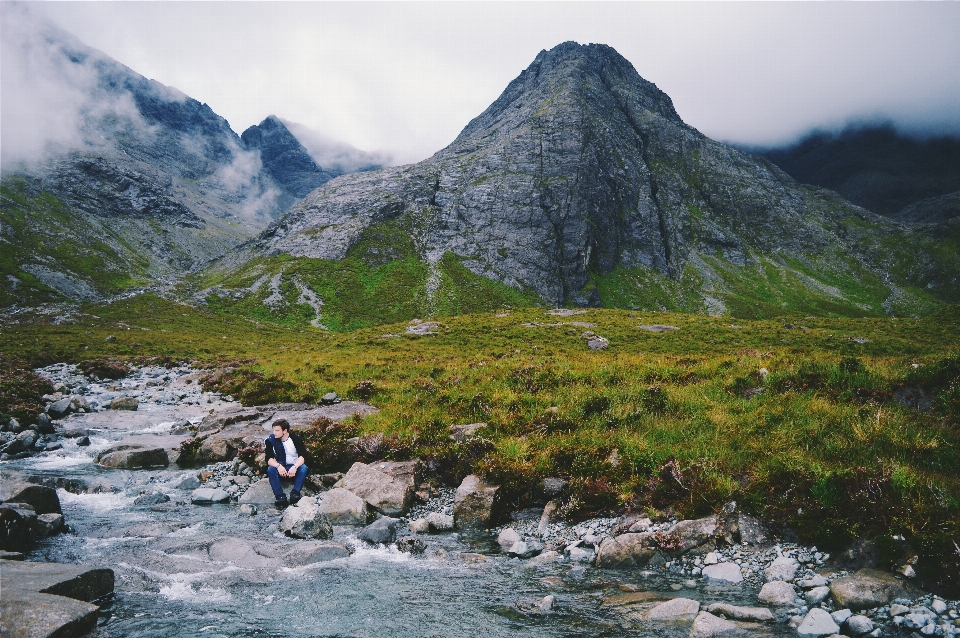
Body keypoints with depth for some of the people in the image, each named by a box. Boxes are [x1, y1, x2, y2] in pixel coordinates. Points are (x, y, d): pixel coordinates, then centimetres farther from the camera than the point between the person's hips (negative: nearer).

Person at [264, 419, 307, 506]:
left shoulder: (296, 439, -10)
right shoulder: (270, 440, -7)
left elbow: (302, 456, -19)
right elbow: (269, 459, -15)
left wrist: (295, 467, -39)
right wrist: (278, 466, -37)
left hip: (294, 467, -1)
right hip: (280, 468, 1)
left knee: (303, 468, -32)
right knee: (270, 470, -31)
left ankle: (295, 493, -40)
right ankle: (280, 496, -39)